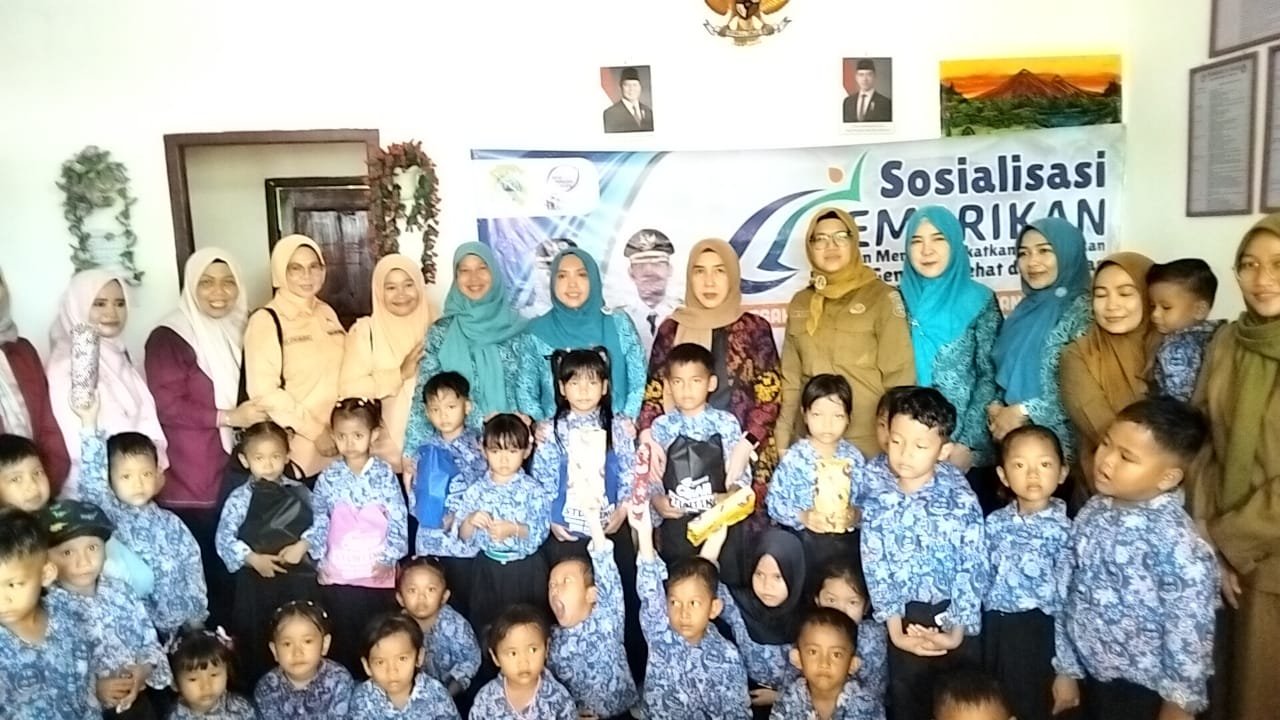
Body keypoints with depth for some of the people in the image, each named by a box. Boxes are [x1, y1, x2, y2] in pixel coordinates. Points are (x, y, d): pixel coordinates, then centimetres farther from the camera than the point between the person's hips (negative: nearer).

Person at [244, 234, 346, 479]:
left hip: (337, 440, 5)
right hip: (298, 448, -5)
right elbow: (264, 392, -15)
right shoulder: (266, 321, -10)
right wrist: (314, 430, -14)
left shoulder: (327, 313, 9)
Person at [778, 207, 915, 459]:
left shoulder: (882, 297, -3)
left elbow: (899, 376, -6)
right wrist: (782, 438, 8)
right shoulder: (800, 303, 10)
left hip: (869, 441, -3)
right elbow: (791, 378, 11)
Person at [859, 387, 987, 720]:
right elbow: (875, 562, -10)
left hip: (953, 611, -1)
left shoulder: (960, 498, -14)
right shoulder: (877, 489, -11)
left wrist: (957, 630, -16)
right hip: (906, 613, 1)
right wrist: (894, 626, -13)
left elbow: (972, 567, -12)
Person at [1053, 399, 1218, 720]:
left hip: (1144, 687, -5)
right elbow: (1067, 591, 2)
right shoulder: (1093, 513, -5)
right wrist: (1066, 667, 7)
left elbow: (1190, 630, -18)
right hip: (1094, 674, 6)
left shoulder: (1177, 543, -24)